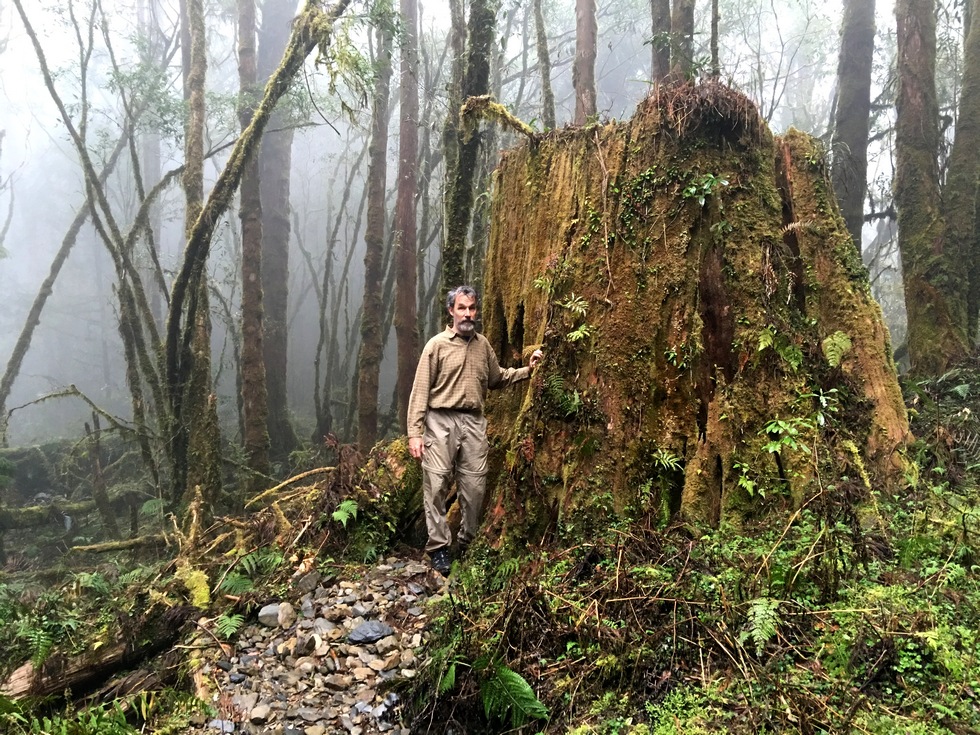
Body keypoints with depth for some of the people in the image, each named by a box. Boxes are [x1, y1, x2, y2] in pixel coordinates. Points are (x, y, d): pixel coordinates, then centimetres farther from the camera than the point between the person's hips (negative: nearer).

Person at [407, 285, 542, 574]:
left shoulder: (483, 344, 12)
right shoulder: (437, 344, -2)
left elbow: (497, 377, 24)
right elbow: (420, 391, -5)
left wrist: (527, 370, 11)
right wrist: (415, 432, -11)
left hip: (474, 422, 4)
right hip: (441, 421, -4)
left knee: (474, 486, 6)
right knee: (436, 485, -4)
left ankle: (468, 543, 23)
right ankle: (439, 546, 8)